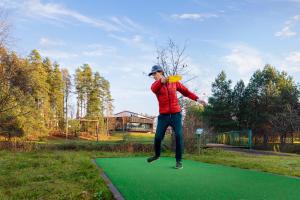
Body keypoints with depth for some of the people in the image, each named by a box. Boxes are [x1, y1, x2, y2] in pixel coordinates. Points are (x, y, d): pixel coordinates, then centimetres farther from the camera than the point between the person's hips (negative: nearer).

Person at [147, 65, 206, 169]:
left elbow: (185, 91, 10)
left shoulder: (174, 82, 5)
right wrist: (161, 81, -47)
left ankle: (179, 160, 5)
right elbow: (154, 89, -25)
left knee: (179, 136, -8)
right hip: (163, 116, 0)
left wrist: (197, 99, -2)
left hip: (176, 114, 0)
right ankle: (157, 155, 28)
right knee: (158, 137, 1)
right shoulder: (155, 84, 0)